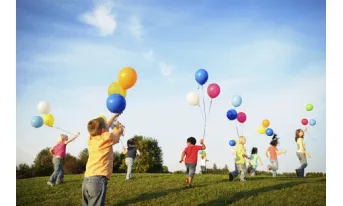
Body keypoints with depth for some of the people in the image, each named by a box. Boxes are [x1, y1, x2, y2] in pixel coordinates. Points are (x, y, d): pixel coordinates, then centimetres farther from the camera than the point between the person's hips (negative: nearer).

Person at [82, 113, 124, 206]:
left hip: (86, 180, 7)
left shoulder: (91, 139, 15)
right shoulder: (107, 137, -1)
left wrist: (114, 116, 43)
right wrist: (117, 124, 40)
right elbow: (120, 130, 18)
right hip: (98, 179, -7)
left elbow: (104, 127, 31)